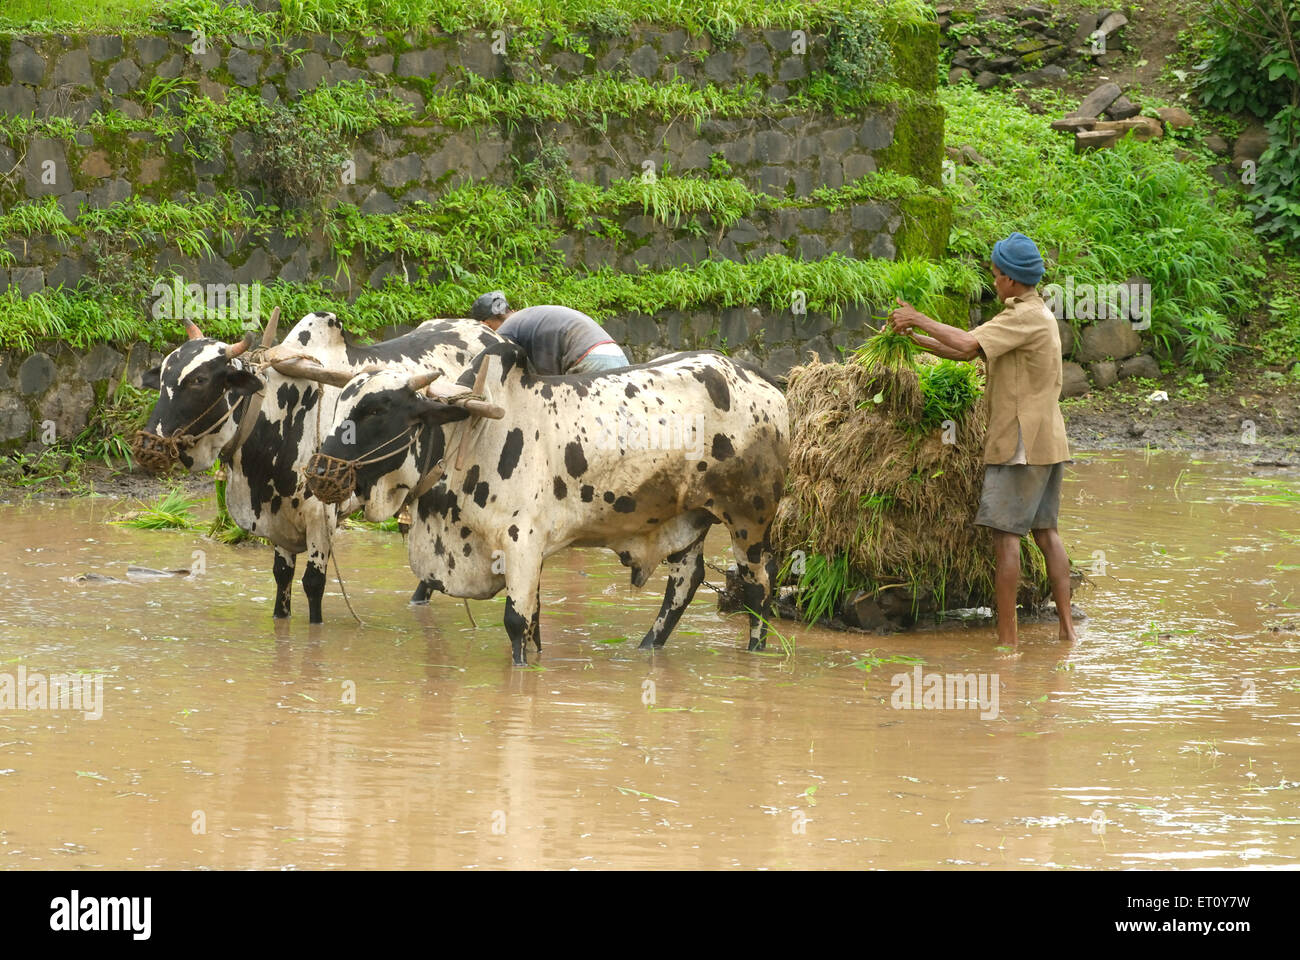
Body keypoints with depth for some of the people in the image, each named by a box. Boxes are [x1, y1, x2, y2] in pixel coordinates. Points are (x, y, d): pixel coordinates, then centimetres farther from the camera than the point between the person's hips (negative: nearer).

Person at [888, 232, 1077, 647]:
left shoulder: (1026, 317, -15)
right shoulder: (1031, 314, 17)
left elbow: (968, 344, -24)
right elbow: (965, 351, 17)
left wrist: (920, 319, -12)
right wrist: (914, 336, 11)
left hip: (1022, 443, -10)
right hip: (1046, 441, 10)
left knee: (1005, 534, -7)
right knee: (1045, 531, 12)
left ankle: (1007, 637, -9)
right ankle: (1066, 627, 11)